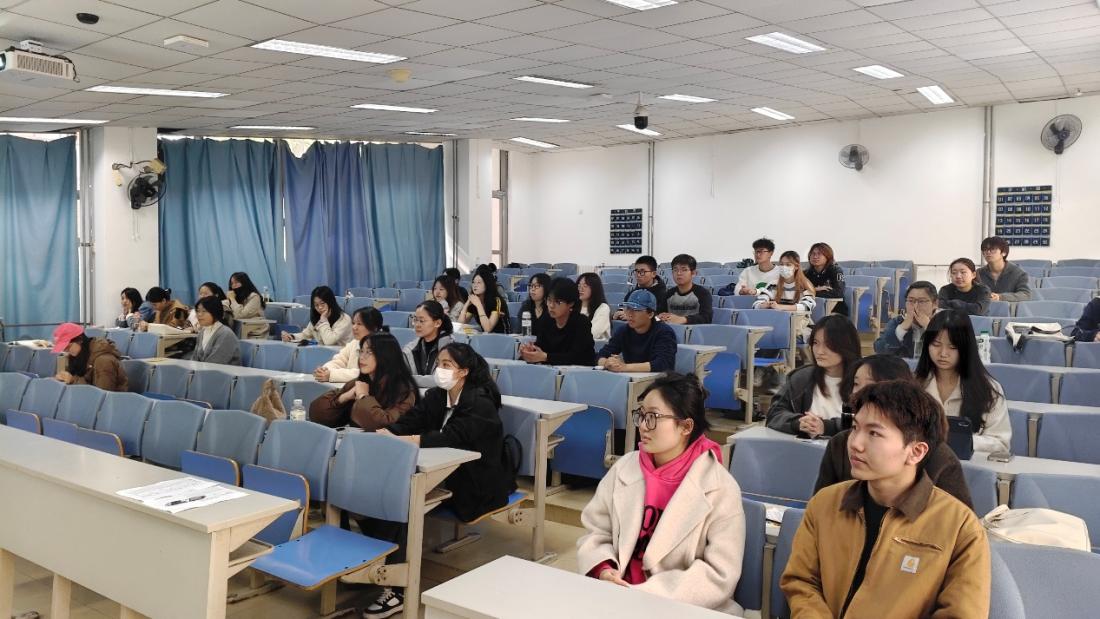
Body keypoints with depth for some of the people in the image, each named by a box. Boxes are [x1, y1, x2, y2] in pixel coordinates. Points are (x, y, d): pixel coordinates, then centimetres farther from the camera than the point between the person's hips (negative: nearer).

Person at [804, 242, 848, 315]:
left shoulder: (836, 270, -4)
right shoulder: (808, 273, 7)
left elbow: (839, 292, -18)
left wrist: (815, 293, -19)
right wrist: (815, 289, -18)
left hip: (836, 311, -3)